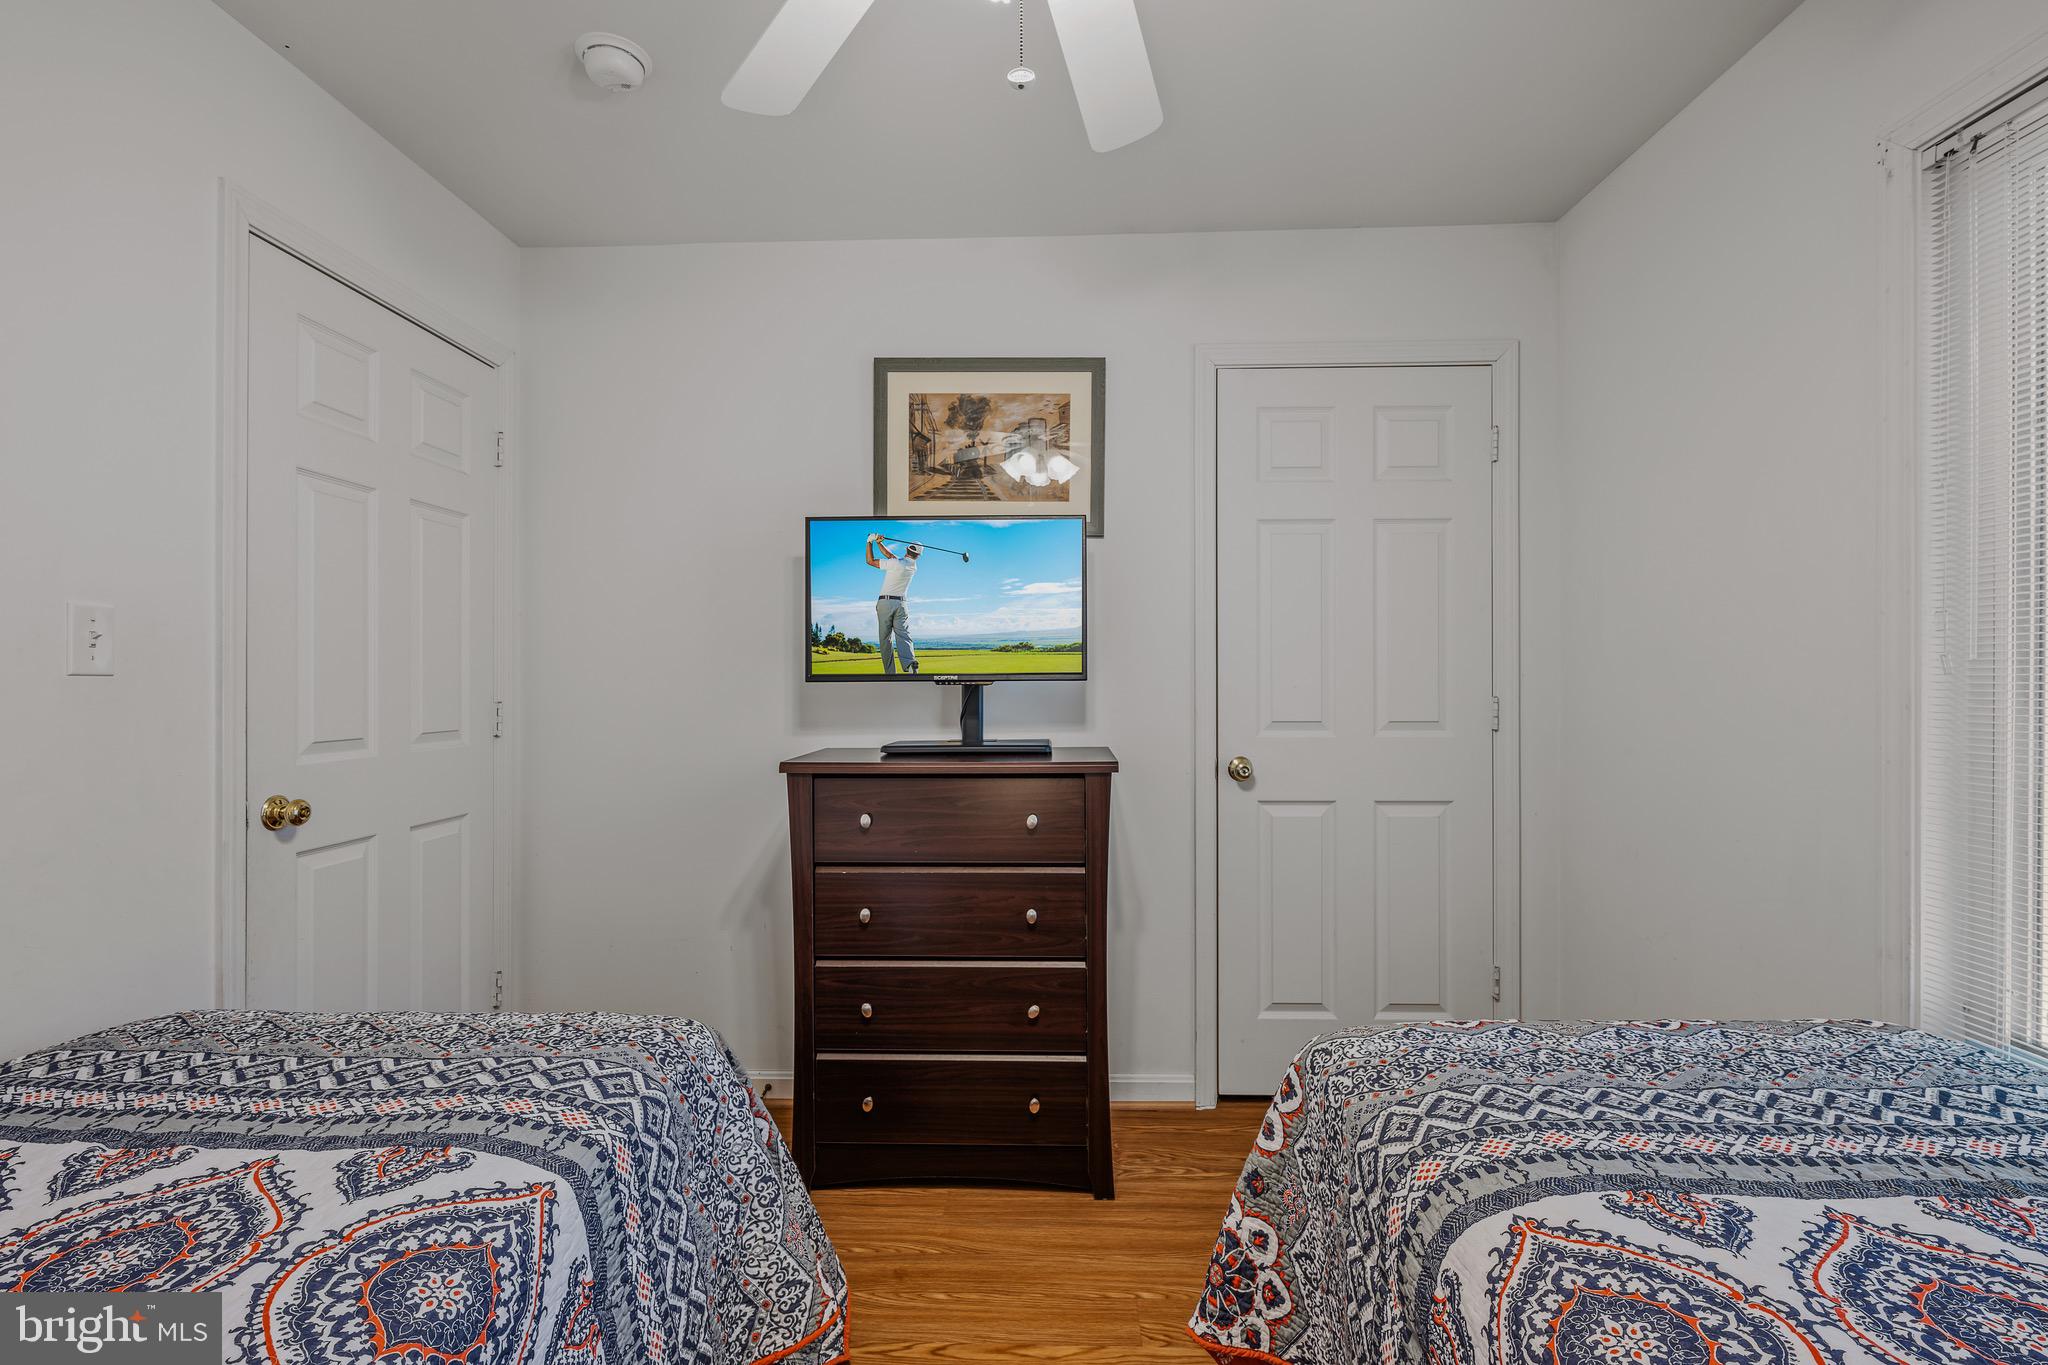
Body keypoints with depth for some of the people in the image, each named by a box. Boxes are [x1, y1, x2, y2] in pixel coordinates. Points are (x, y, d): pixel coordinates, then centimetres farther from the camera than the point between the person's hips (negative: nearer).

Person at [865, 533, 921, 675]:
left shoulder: (895, 564, -12)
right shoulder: (913, 566, 6)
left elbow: (870, 561, -3)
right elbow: (890, 555, 15)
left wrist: (870, 542, 5)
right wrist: (878, 542, 8)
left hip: (885, 603, -3)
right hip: (901, 604, 4)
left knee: (886, 639, 0)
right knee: (903, 636, -8)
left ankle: (890, 672, -4)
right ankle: (910, 662, -35)